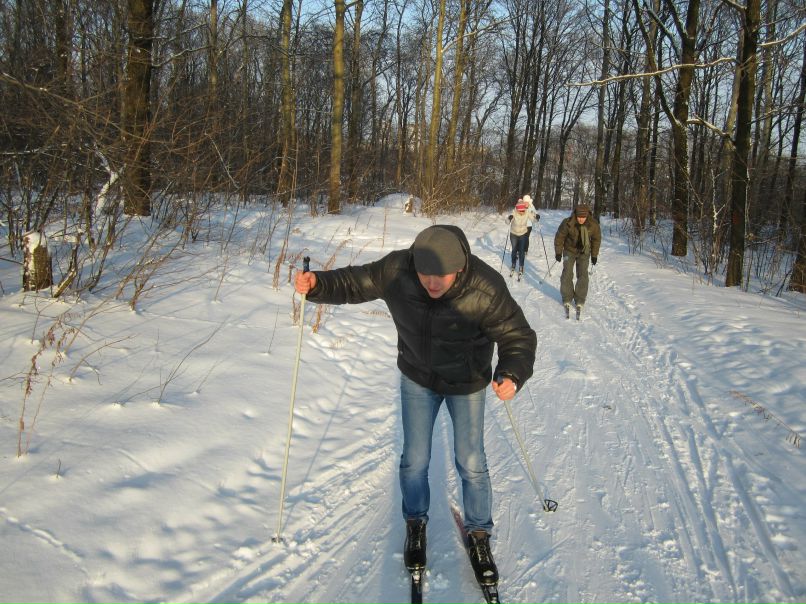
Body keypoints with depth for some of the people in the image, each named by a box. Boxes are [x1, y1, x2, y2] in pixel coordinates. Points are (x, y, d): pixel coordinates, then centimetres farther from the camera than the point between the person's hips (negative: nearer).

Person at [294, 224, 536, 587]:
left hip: (466, 384, -2)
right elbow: (354, 282, -11)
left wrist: (511, 374, -45)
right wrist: (317, 284, -29)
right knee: (414, 460, 10)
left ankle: (479, 534, 33)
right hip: (417, 379, 2)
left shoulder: (486, 289, -32)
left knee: (471, 464, 8)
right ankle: (415, 524, 38)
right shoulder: (396, 270, -25)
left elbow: (518, 336, -25)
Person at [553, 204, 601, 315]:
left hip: (584, 252, 1)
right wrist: (558, 252, -5)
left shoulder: (593, 224, -20)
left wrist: (594, 255, 2)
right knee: (567, 274, -6)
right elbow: (559, 237, -11)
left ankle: (580, 300, 6)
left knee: (583, 275, -3)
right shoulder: (568, 223, -26)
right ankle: (567, 299, 7)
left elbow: (596, 239, -3)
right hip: (569, 250, -1)